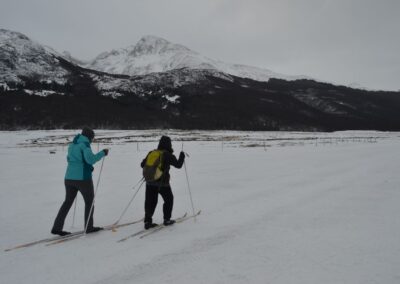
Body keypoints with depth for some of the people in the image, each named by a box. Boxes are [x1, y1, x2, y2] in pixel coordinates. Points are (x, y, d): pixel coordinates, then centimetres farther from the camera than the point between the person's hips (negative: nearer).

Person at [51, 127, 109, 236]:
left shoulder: (72, 145, 12)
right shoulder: (84, 144, -12)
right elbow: (91, 159, -24)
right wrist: (102, 153, -14)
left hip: (69, 178, 7)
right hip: (82, 178, -7)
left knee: (68, 201, 16)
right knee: (89, 201, 11)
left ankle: (57, 227, 14)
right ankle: (89, 227, 18)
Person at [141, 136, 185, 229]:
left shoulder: (151, 153, 6)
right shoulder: (168, 155, -9)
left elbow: (142, 164, 11)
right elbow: (178, 165, -3)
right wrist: (182, 156, 13)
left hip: (150, 182, 5)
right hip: (162, 182, -4)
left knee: (150, 201, 12)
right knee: (169, 199, 16)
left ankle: (147, 221, 9)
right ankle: (167, 219, 21)